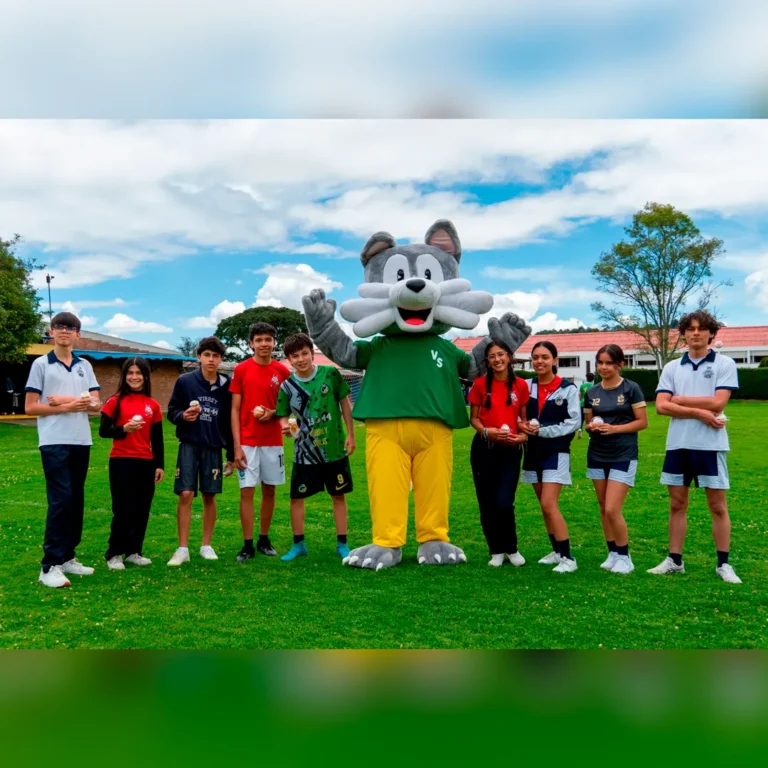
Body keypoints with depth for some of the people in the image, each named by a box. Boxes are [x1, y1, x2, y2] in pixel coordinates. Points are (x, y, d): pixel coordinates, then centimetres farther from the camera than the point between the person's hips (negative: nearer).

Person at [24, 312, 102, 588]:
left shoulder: (85, 366, 12)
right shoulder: (41, 364, 1)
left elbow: (95, 404, 5)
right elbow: (30, 407, -4)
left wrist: (66, 400, -8)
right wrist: (68, 407, -12)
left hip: (81, 442, 5)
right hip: (54, 443, -5)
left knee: (76, 501, 8)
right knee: (60, 501, -11)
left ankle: (67, 557, 18)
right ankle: (50, 566, -6)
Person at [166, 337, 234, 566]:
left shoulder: (226, 385, 2)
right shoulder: (185, 381, -2)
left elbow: (230, 422, 8)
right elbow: (171, 411, 4)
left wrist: (231, 455, 9)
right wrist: (182, 416, -20)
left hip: (213, 448, 2)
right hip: (189, 445, -1)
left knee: (210, 496, 6)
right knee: (185, 495, -6)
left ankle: (206, 545, 19)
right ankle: (183, 549, 4)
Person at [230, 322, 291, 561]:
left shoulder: (282, 371, 2)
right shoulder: (241, 370, -3)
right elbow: (235, 410, -3)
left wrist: (273, 413, -12)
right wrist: (237, 445, -9)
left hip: (273, 442, 2)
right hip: (247, 442, -2)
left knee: (269, 490, 9)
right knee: (247, 492, -1)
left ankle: (264, 539, 22)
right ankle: (247, 545, 6)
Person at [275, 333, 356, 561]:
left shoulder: (330, 374, -8)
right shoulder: (287, 386, -6)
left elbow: (345, 403, 1)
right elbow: (283, 415, 1)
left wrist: (350, 435, 0)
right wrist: (285, 425, -23)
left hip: (335, 448, -1)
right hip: (304, 451, 1)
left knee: (338, 496, 9)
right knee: (296, 498, 5)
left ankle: (342, 544, 21)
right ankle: (298, 544, 22)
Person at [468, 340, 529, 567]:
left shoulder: (520, 385, 0)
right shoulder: (480, 384, -1)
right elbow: (473, 418, 4)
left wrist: (524, 436, -11)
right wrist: (486, 431, -15)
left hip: (510, 449, -1)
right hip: (484, 448, 1)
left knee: (504, 503, -9)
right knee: (487, 503, 5)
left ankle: (511, 549, 16)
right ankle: (496, 551, 23)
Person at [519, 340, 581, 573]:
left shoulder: (568, 388, -8)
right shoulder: (527, 386, 3)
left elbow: (575, 422, -11)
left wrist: (542, 431, -16)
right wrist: (522, 426, -15)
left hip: (556, 453, -5)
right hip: (533, 452, 5)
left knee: (549, 504, -13)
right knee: (544, 506, 12)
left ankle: (568, 557, -3)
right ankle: (557, 551, 26)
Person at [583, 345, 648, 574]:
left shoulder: (631, 389, -7)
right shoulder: (591, 392, 6)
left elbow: (642, 422, -7)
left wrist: (615, 428, -19)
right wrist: (592, 427, -9)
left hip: (623, 456, -5)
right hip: (597, 456, 5)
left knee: (612, 509, -10)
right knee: (603, 508, 9)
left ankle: (624, 556, 9)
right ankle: (612, 553, 22)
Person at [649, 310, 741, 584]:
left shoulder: (725, 364, -1)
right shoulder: (672, 367, 7)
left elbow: (717, 403, -14)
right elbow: (661, 406, -4)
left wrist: (680, 400, -5)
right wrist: (699, 412, -13)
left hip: (710, 445, -3)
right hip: (678, 445, 3)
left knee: (718, 506, 4)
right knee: (677, 504, 9)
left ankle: (723, 564, 16)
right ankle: (674, 560, 19)